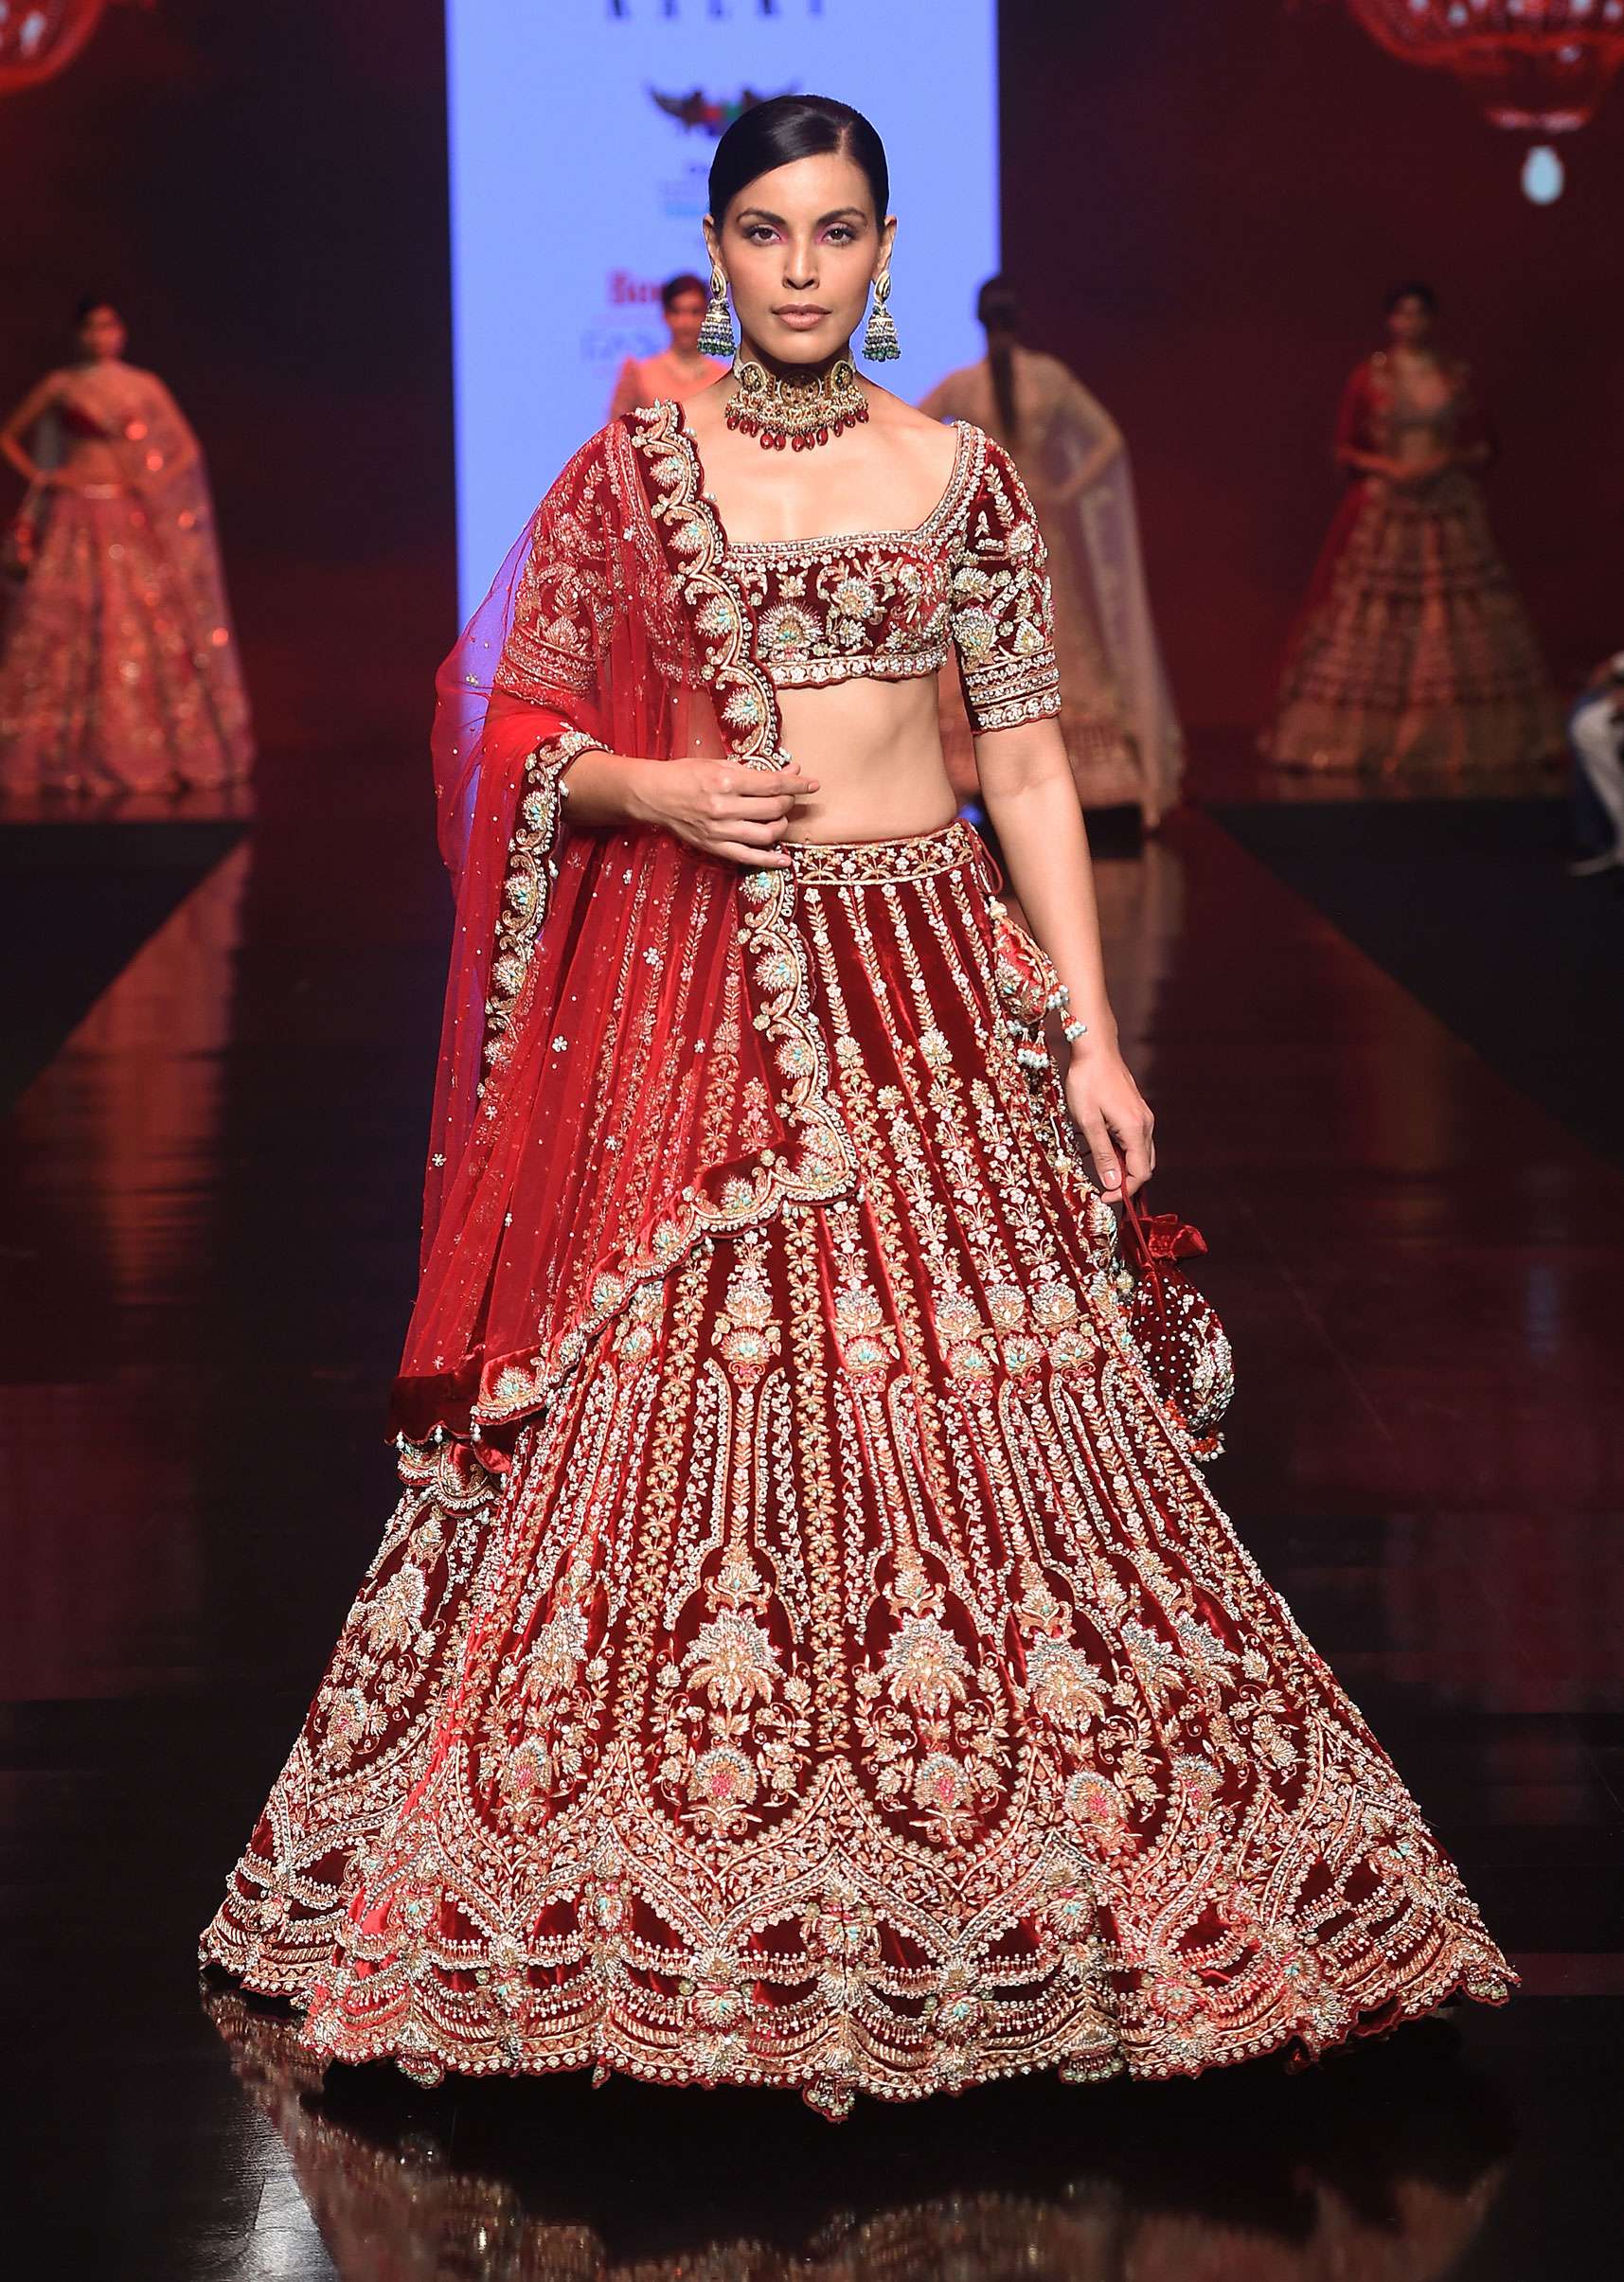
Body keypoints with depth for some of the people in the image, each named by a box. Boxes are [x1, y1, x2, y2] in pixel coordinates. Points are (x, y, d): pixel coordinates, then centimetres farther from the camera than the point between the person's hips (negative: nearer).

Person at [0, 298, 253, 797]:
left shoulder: (144, 387, 8)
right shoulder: (59, 387, 6)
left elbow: (185, 451, 9)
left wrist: (152, 485, -4)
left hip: (131, 522, 1)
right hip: (74, 521, -1)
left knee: (144, 623, -4)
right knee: (59, 626, -6)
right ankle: (60, 753, -4)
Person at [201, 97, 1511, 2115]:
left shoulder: (962, 475, 7)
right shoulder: (629, 472, 5)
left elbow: (1029, 761, 5)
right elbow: (520, 735, 7)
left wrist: (1090, 1030, -1)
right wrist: (662, 793, -14)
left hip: (926, 982, 1)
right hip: (692, 989, 0)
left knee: (968, 1416, -3)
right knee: (674, 1408, -3)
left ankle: (988, 1880, 9)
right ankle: (657, 1900, 9)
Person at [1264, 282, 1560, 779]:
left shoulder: (1456, 377, 8)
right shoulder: (1369, 378, 2)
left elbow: (1484, 445, 10)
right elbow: (1345, 449, 3)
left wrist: (1448, 460, -9)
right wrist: (1390, 467, -13)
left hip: (1452, 514, 2)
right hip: (1384, 511, -2)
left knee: (1459, 628, -1)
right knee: (1376, 624, -5)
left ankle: (1467, 740, 2)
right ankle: (1367, 736, -1)